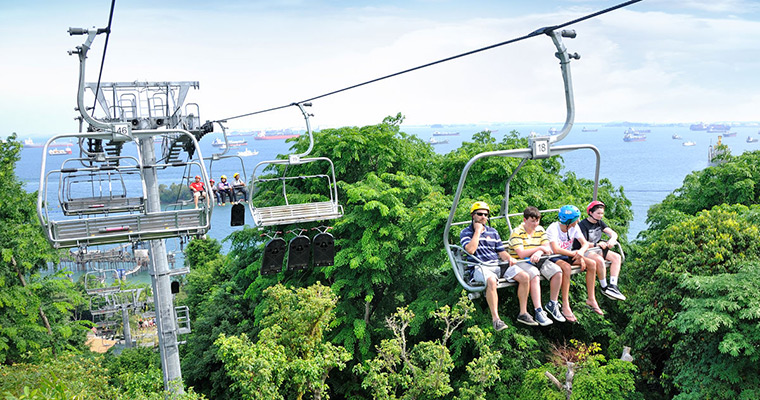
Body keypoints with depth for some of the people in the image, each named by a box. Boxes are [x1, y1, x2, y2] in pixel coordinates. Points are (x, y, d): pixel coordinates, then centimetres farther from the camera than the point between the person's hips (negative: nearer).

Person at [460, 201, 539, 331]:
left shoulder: (493, 232, 22)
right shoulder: (466, 232, 5)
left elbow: (501, 251, 20)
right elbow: (470, 250, -14)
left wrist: (509, 258, -2)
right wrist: (478, 230, -7)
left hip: (498, 265, 6)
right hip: (479, 267, -6)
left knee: (525, 276, -13)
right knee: (491, 280, -40)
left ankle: (523, 313, -3)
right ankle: (495, 318, -34)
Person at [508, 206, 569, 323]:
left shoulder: (540, 230, 10)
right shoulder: (517, 232, -10)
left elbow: (547, 248, 1)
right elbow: (521, 254, -19)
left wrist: (538, 253, -22)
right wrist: (540, 248, -15)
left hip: (538, 260, 6)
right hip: (520, 262, -6)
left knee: (558, 271, -18)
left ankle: (552, 304, -2)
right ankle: (538, 311, -36)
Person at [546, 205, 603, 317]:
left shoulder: (574, 227, -2)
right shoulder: (553, 228, -23)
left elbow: (585, 243, -2)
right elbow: (556, 249, -33)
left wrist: (581, 252, -25)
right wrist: (575, 254, -27)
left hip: (568, 256, 7)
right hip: (553, 257, -7)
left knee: (592, 263, -11)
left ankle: (591, 299, 1)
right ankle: (565, 306, -33)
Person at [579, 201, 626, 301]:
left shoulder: (599, 223, 10)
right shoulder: (582, 225, -13)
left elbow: (614, 233, 4)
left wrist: (612, 240, -21)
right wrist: (597, 244, -39)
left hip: (596, 249, 8)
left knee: (617, 257, -9)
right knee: (599, 259, -36)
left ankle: (612, 286, -19)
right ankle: (604, 288, -21)